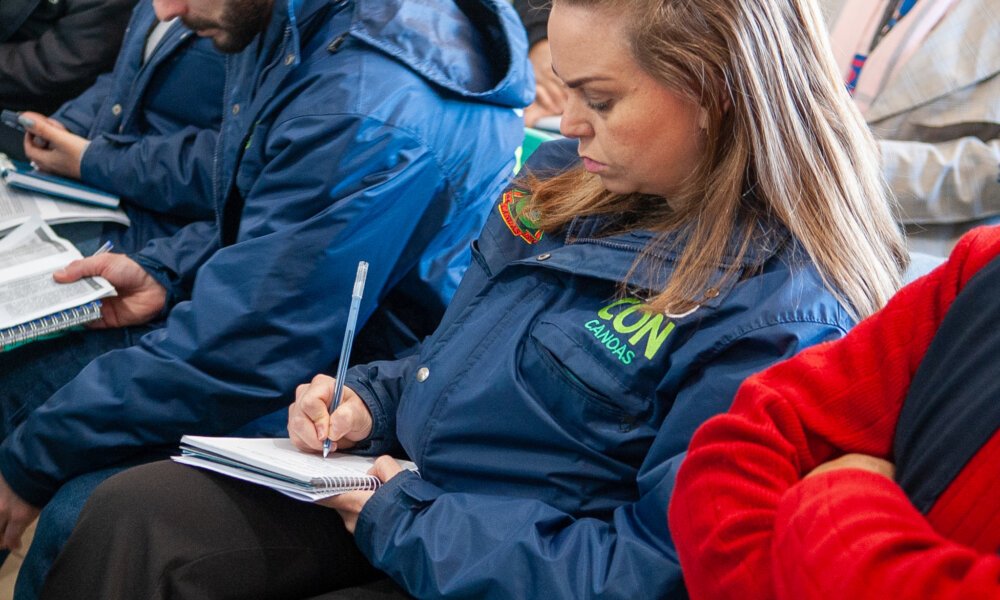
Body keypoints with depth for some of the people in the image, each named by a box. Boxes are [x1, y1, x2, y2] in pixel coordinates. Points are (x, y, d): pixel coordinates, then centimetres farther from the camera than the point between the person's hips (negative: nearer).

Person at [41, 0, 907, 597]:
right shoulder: (573, 180, 3)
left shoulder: (777, 319, -22)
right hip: (395, 486, 8)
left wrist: (404, 524, -19)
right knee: (134, 514, -12)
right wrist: (371, 401, -1)